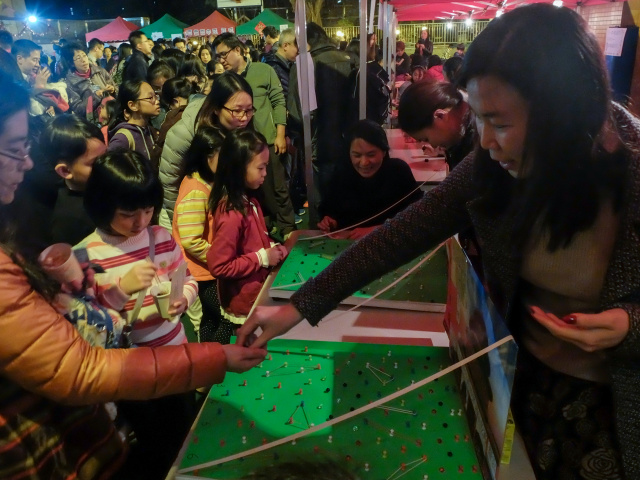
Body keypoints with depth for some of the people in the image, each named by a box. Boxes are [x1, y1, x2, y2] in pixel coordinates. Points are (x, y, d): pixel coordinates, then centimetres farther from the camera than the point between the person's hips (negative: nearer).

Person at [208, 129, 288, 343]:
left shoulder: (249, 200, -1)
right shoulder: (231, 215, -29)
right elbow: (218, 266, -26)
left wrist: (271, 248, -3)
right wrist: (262, 258, -22)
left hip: (257, 295, 8)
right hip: (244, 307, -8)